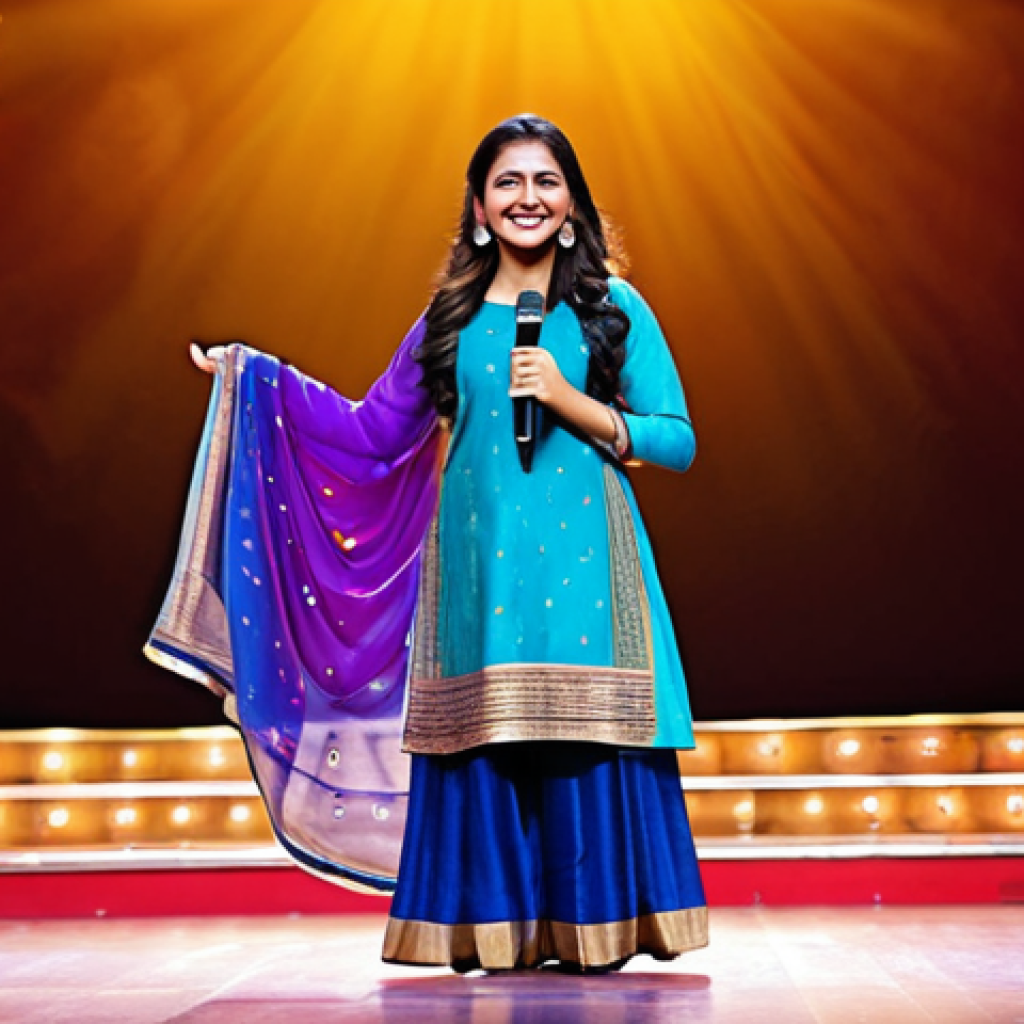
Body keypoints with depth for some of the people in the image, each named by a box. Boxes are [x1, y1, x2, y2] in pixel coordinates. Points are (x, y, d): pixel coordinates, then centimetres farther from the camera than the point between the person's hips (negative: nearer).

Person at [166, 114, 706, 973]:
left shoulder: (615, 310, 7)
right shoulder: (452, 320, 13)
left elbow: (678, 441, 4)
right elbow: (373, 434, 15)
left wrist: (572, 403, -9)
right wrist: (254, 375, 13)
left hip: (581, 564, -1)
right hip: (476, 567, 2)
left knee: (585, 745, -4)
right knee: (480, 747, 0)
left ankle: (592, 928, 9)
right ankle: (489, 929, 12)